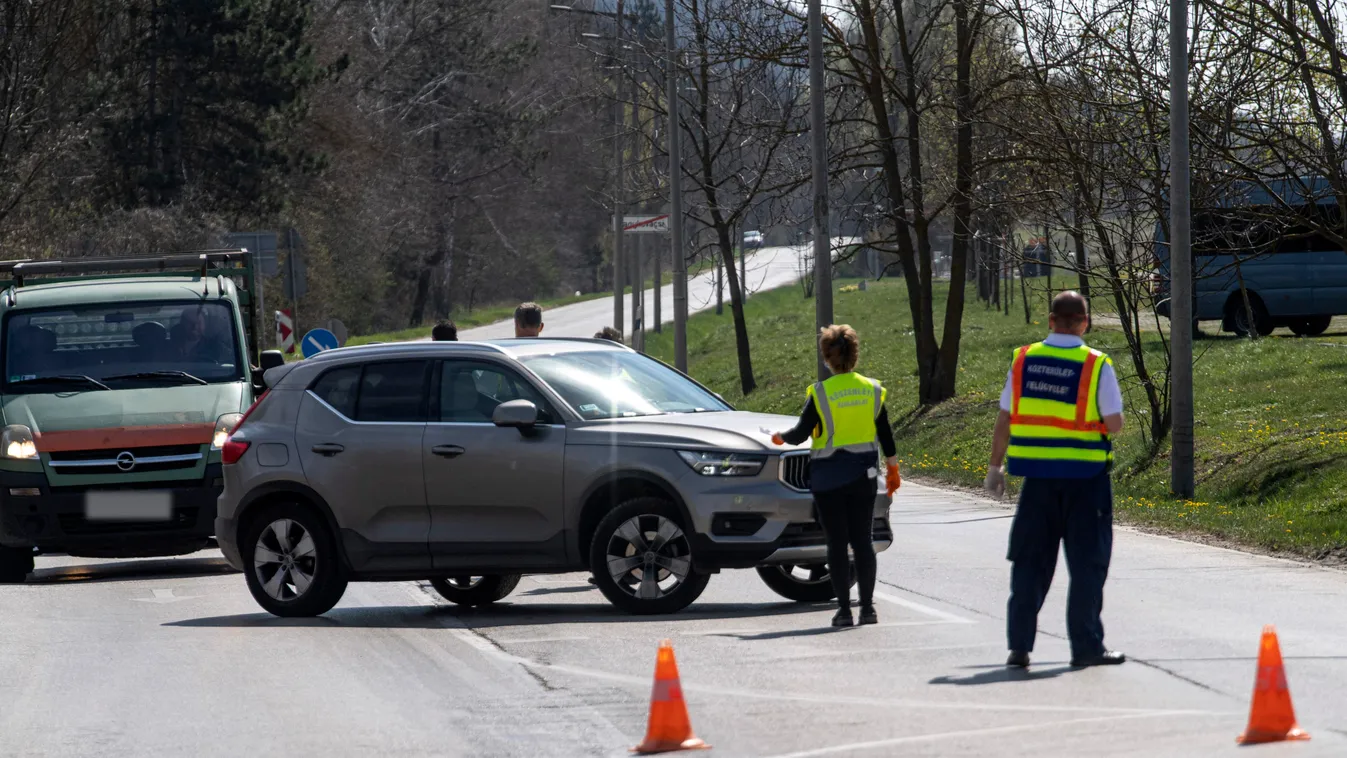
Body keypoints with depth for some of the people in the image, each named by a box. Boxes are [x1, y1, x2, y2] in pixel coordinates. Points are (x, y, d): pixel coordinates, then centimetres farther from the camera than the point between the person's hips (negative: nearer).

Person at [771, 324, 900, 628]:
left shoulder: (820, 393, -10)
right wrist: (893, 469, 17)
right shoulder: (872, 390, 1)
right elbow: (885, 435, 7)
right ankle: (867, 607, 4)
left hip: (828, 477, -3)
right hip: (863, 475, 3)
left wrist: (780, 437, 12)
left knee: (837, 543, 0)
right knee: (862, 540, 7)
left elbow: (800, 434, -8)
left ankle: (844, 609, -2)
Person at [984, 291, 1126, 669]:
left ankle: (1019, 645, 8)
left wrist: (995, 466, 14)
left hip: (1037, 474, 3)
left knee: (1030, 561, 10)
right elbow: (1114, 423, -9)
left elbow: (1005, 419, 5)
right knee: (1087, 563, 5)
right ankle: (1086, 646, 6)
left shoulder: (1023, 361, 1)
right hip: (1085, 475, -3)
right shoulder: (1096, 365, -8)